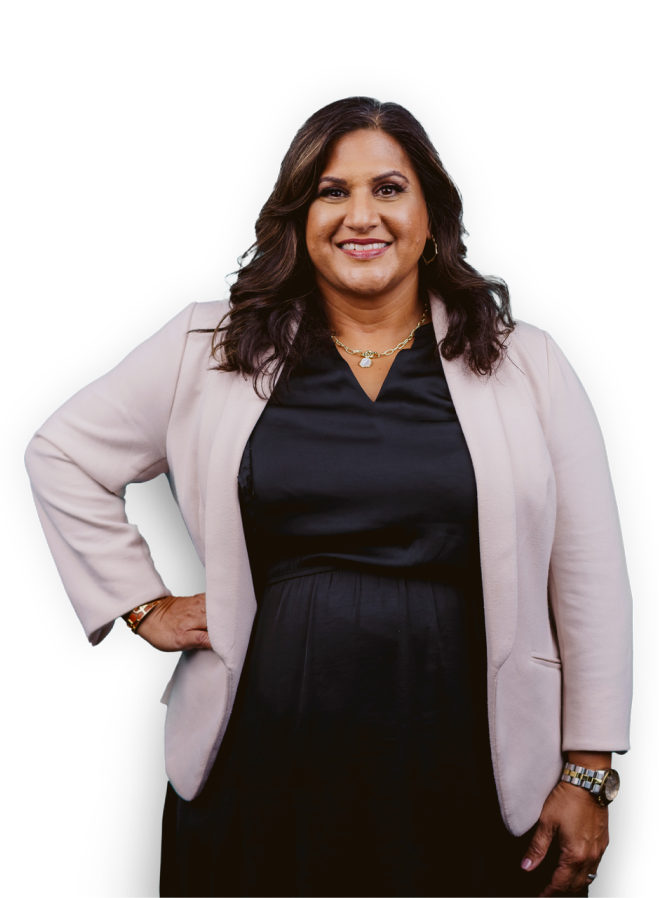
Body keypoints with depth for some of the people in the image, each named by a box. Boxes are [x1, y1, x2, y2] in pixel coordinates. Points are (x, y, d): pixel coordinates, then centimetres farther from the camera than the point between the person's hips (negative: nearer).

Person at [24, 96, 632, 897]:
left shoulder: (528, 363, 2)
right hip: (261, 768, 1)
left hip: (466, 782, 0)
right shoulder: (211, 345, 3)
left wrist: (588, 774, 0)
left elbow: (591, 579, 2)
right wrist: (143, 606, 4)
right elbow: (61, 454, 12)